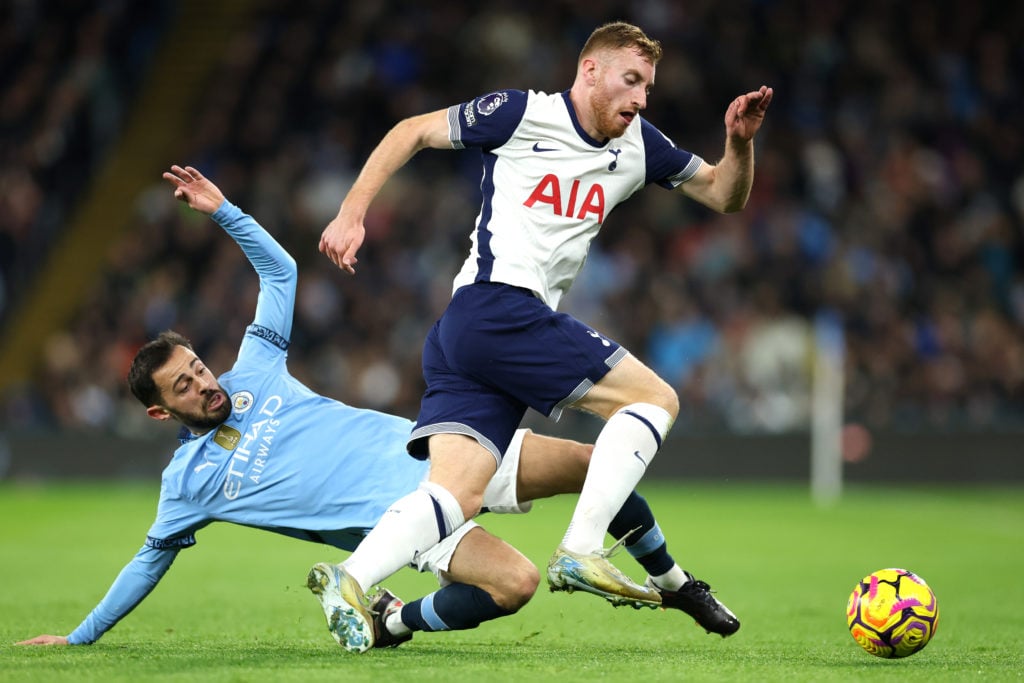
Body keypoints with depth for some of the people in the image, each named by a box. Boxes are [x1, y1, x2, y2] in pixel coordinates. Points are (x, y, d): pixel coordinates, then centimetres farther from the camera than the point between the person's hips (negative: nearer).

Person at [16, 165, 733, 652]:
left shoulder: (254, 372, 10)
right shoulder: (189, 480, 1)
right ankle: (394, 621, -9)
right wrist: (78, 636, 15)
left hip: (424, 447, 6)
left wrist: (223, 211, 4)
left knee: (594, 463, -3)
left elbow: (281, 270, 17)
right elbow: (150, 561, 13)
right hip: (397, 513, -6)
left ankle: (675, 585, 17)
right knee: (514, 581, -33)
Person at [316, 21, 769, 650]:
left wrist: (740, 142, 2)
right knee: (654, 397, -6)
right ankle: (580, 552, -13)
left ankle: (350, 581, -20)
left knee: (456, 497, -6)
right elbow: (413, 131, 5)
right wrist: (352, 214, -2)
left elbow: (726, 195, 23)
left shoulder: (638, 145, 18)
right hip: (502, 308, -7)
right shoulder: (523, 114, -2)